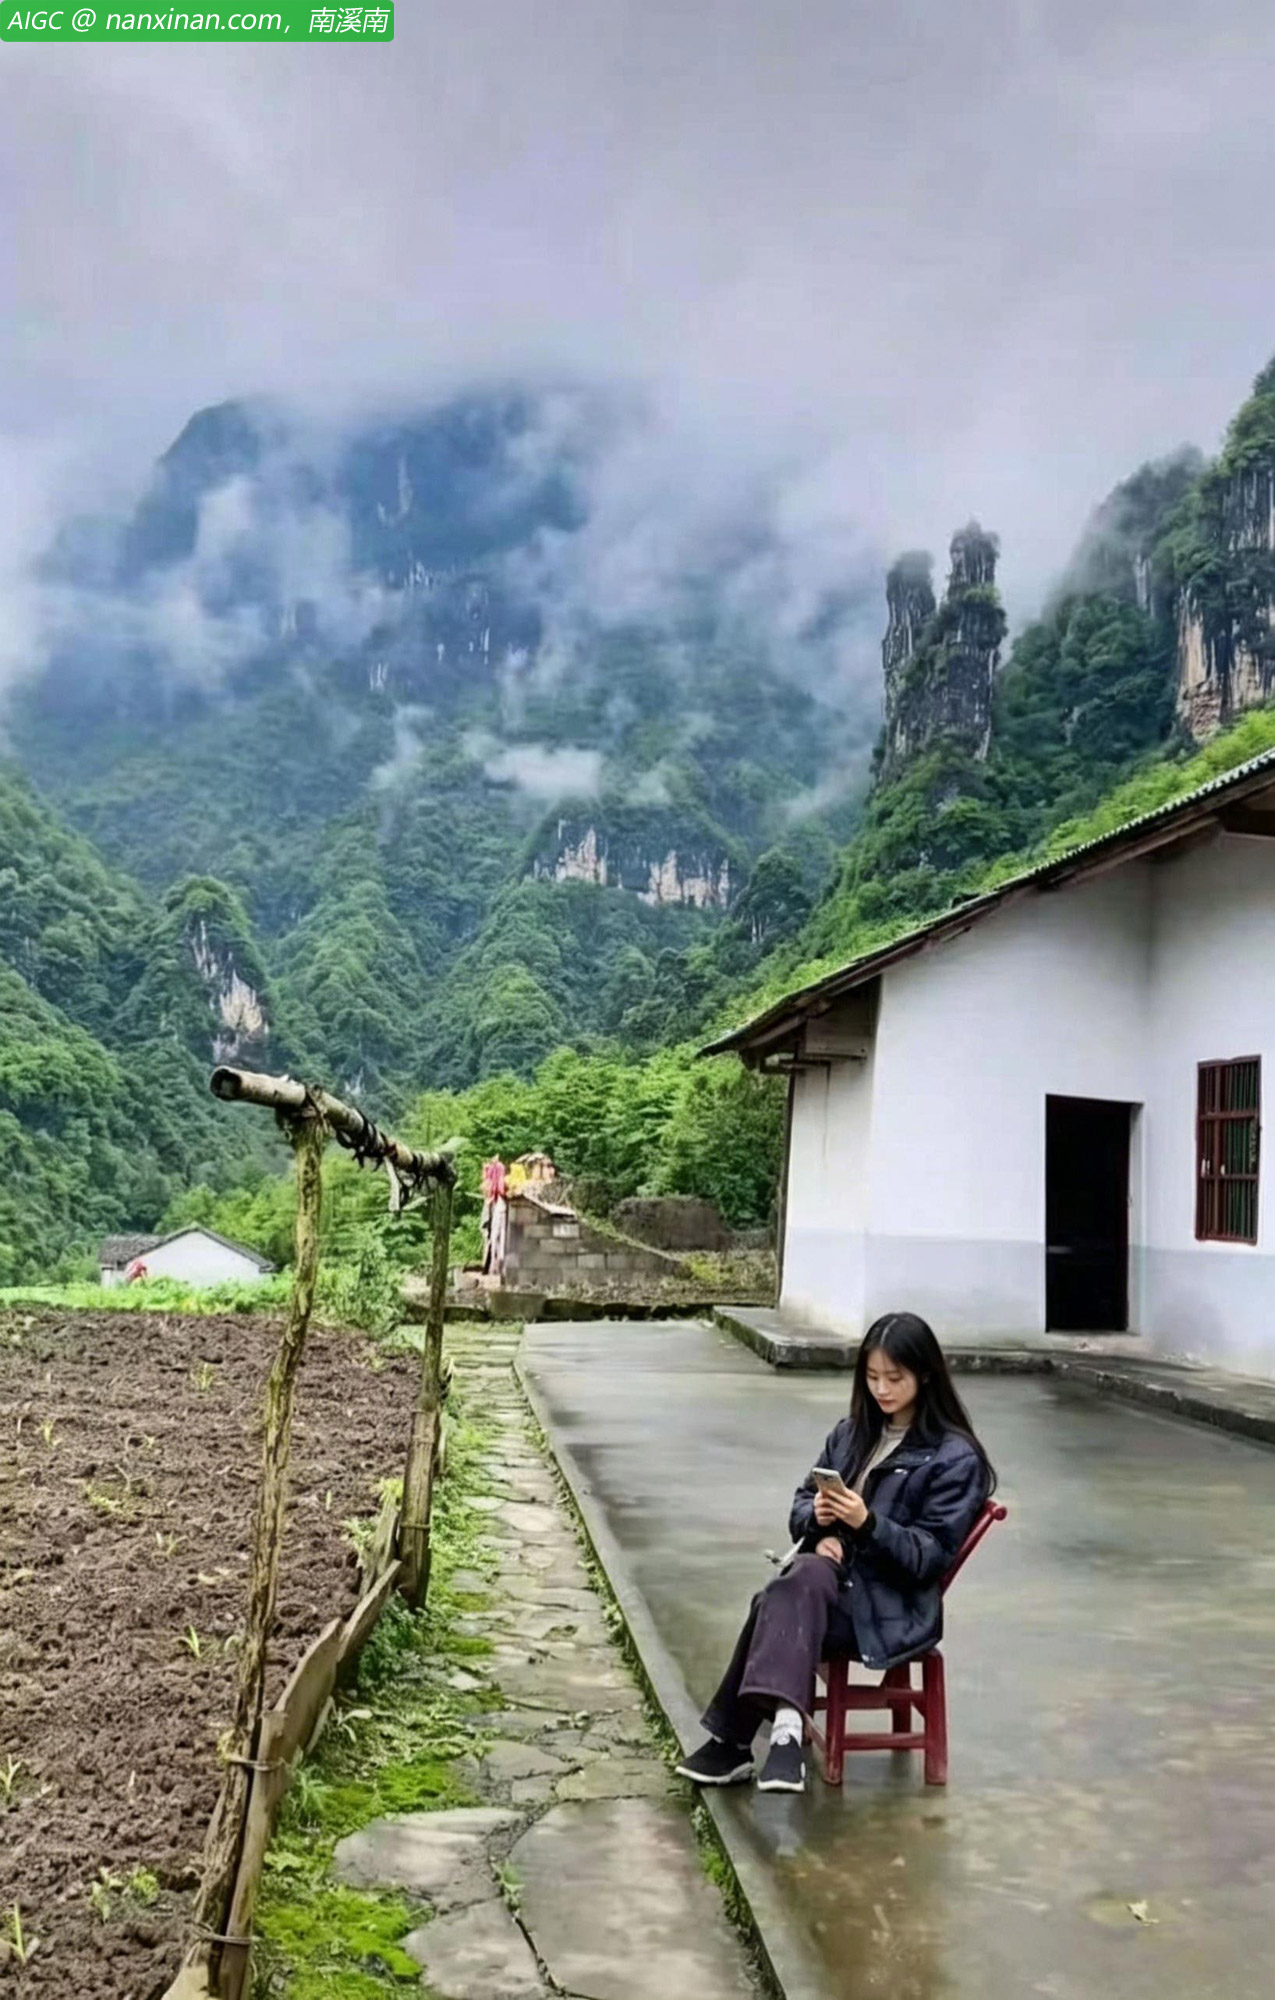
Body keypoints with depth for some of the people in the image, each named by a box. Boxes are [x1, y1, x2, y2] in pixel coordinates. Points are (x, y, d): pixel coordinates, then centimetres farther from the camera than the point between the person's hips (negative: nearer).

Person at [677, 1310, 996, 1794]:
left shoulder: (955, 1458, -6)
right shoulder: (852, 1433, 13)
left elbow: (931, 1557, -10)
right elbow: (801, 1504, 15)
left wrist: (867, 1524, -25)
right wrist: (818, 1521, -9)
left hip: (891, 1606, -5)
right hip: (828, 1578, 6)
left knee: (778, 1603, -32)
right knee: (788, 1593, -31)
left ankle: (734, 1741, -33)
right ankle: (785, 1724, -33)